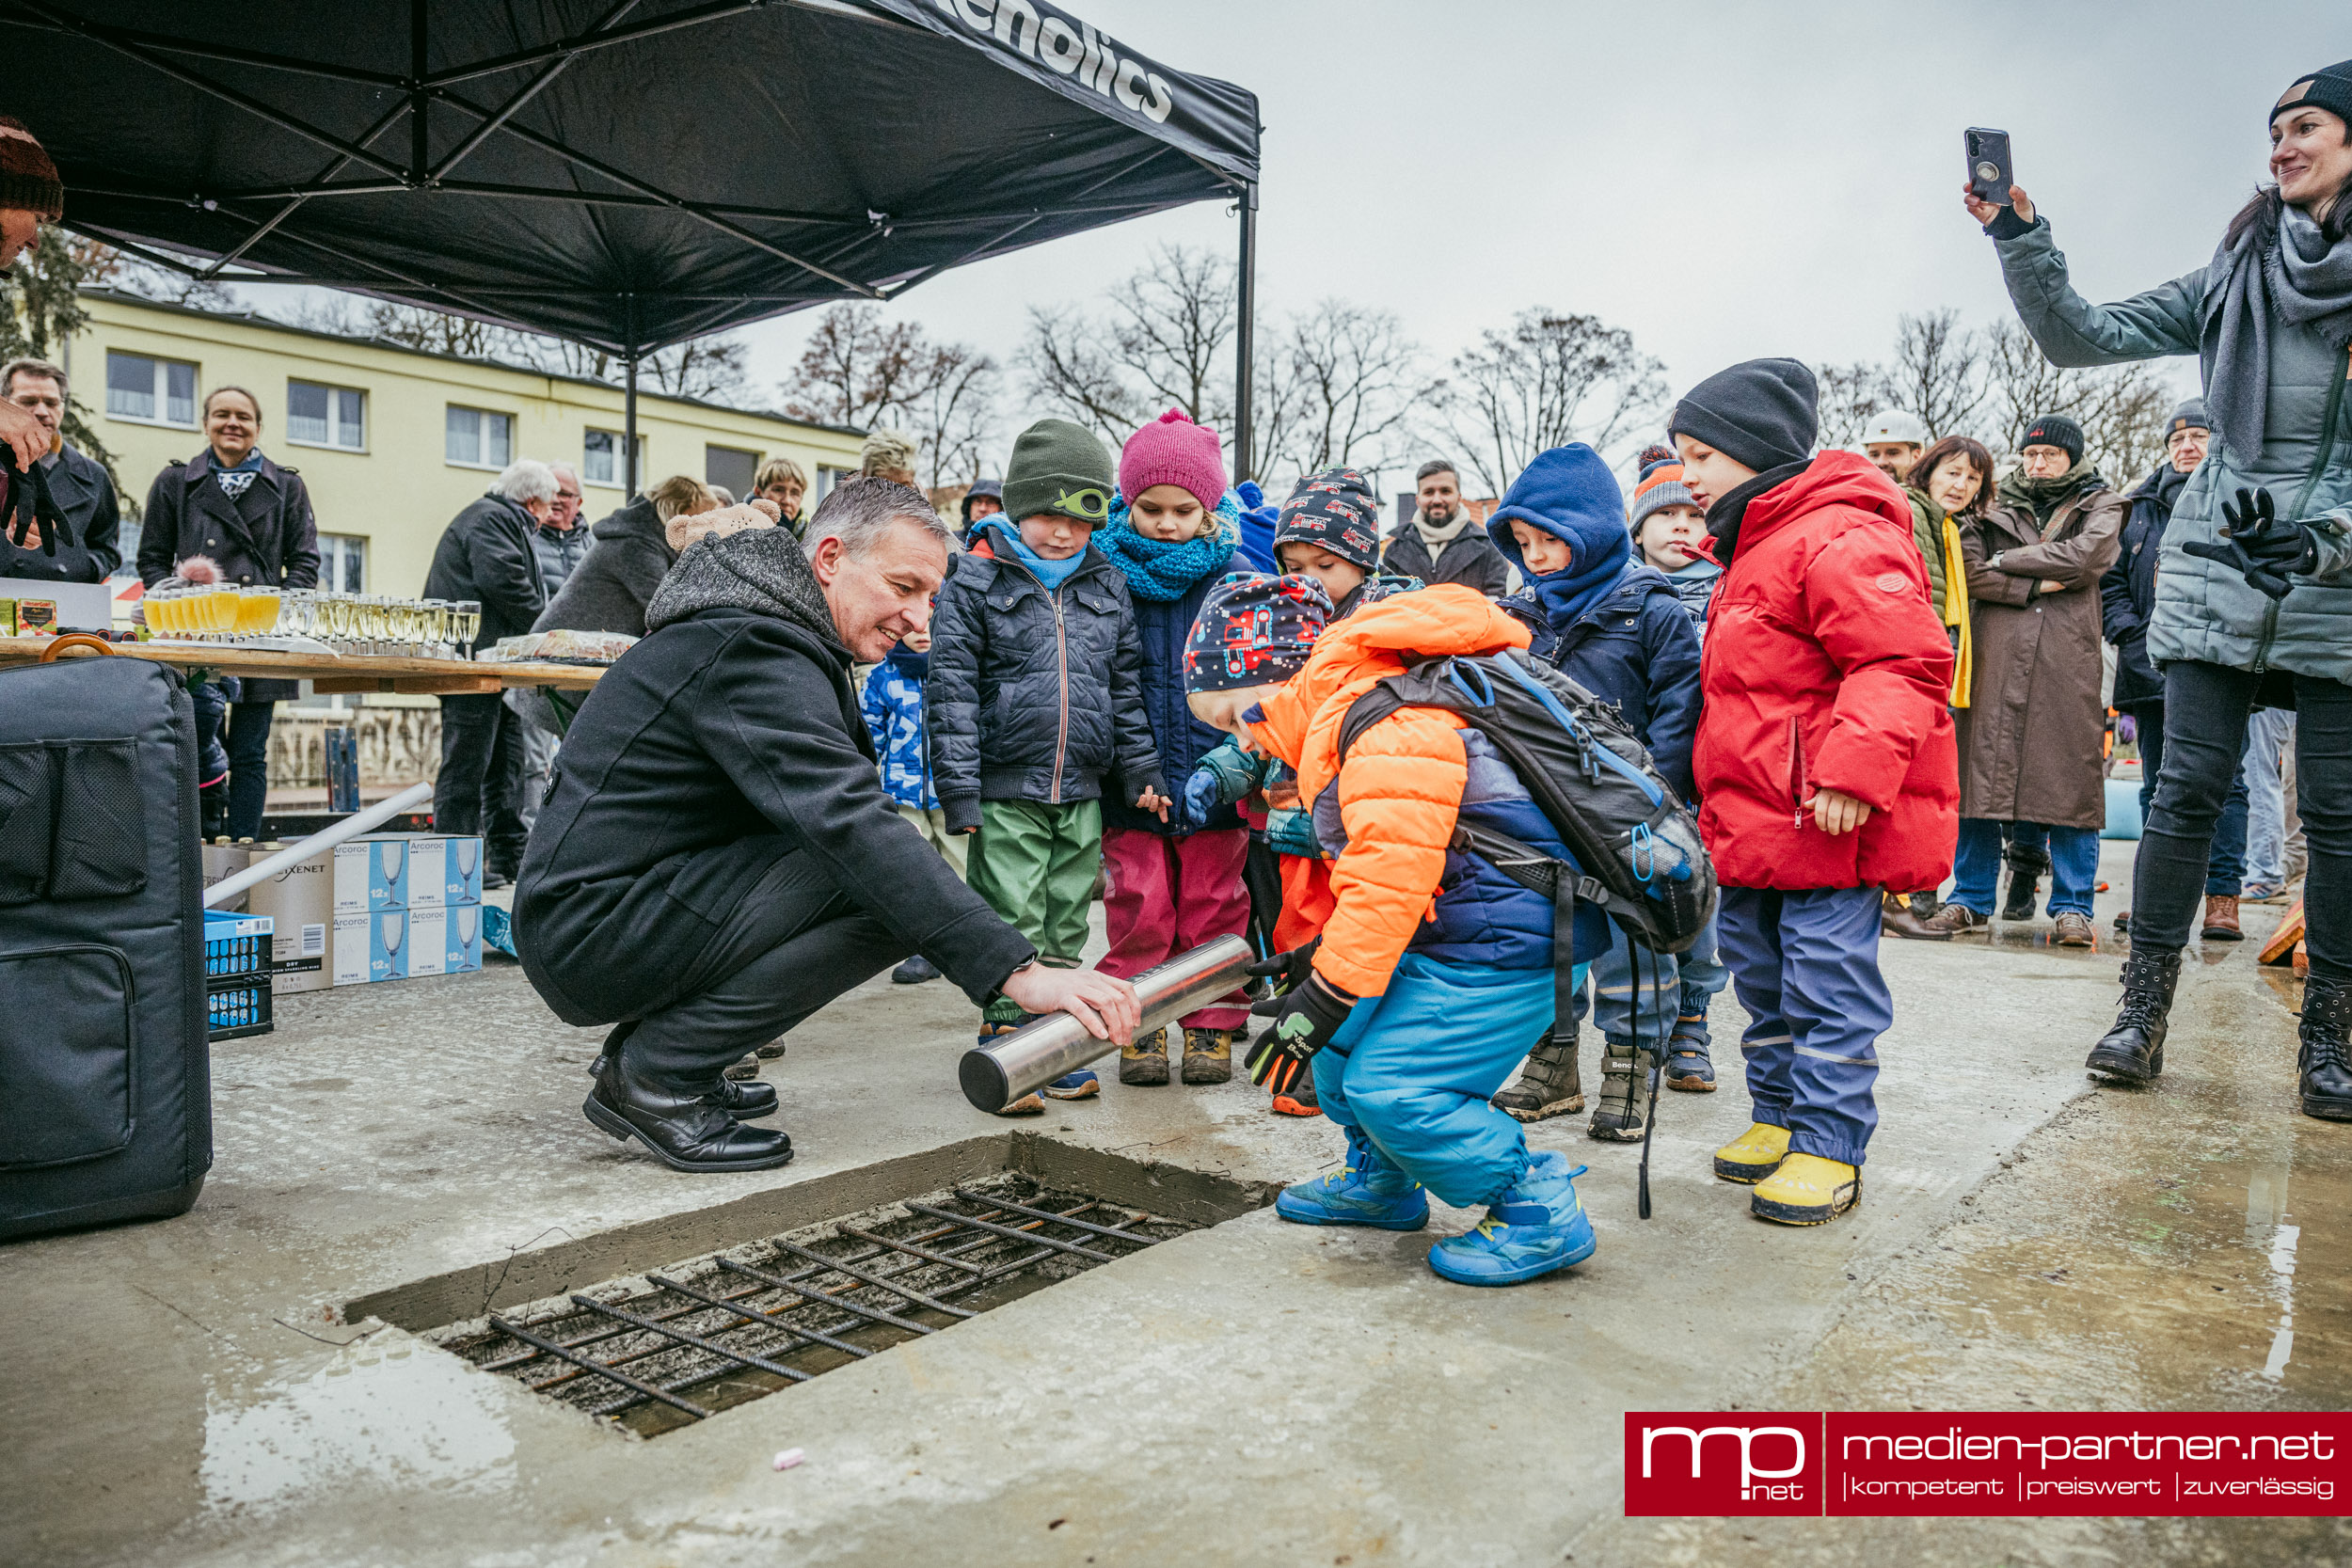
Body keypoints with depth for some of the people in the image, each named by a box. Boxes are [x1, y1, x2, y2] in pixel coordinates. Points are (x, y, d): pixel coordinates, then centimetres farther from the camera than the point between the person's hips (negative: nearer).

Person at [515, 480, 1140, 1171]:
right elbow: (854, 824, -32)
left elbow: (837, 796, 18)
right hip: (591, 930, -10)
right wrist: (1017, 971, -37)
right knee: (885, 888, -22)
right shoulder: (754, 652, -20)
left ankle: (643, 1049, 13)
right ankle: (658, 1072, -11)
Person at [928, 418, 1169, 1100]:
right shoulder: (976, 579, -3)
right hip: (1007, 788, -4)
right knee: (1011, 927, -1)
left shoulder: (1107, 586, 10)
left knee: (1065, 925, 11)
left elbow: (1126, 686, 15)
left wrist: (1141, 771, 9)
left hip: (1083, 791, 4)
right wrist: (959, 789, -11)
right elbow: (952, 689, -6)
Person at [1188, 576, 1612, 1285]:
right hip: (1450, 933, 11)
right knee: (1341, 1039, 14)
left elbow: (1391, 874, -27)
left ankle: (1540, 1210, 1)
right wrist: (1325, 955, 16)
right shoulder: (1344, 720, 14)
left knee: (1388, 1085, -14)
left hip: (1508, 945, -11)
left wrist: (1327, 993, -20)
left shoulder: (1389, 727, -22)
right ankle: (1382, 1181, 35)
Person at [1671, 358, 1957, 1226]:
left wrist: (1855, 768, -30)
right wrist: (1720, 798, 25)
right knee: (1764, 980, 17)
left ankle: (1829, 1146, 9)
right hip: (1752, 821, 10)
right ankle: (1778, 1114, 31)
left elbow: (1905, 663, -23)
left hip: (1825, 825, -10)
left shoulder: (1840, 538, -14)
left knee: (1828, 985, -1)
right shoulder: (1751, 552, 19)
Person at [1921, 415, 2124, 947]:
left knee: (2070, 779, -3)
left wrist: (2008, 560, -1)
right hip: (1997, 661, 1)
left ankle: (2072, 908, 4)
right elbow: (1972, 572, 2)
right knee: (1981, 776, -1)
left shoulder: (2099, 507, 16)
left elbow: (2086, 555, -6)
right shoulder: (1998, 509, 18)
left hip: (2069, 663, -1)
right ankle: (1971, 900, 7)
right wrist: (2037, 585, -9)